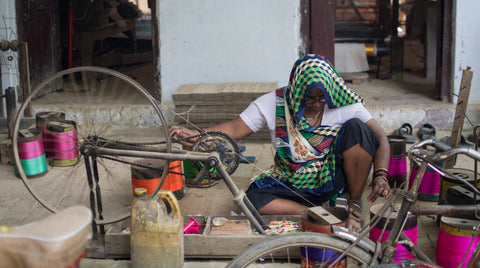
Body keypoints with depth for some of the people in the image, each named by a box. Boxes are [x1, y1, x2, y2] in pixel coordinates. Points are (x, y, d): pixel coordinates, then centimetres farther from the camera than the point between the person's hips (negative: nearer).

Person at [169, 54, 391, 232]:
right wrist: (196, 134, -24)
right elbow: (235, 129, -9)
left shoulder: (343, 104, -11)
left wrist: (381, 176, -27)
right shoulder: (275, 103, -10)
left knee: (356, 128, -25)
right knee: (255, 199, -28)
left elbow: (380, 137, -11)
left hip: (335, 177, -1)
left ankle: (354, 203, -11)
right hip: (294, 184, 1)